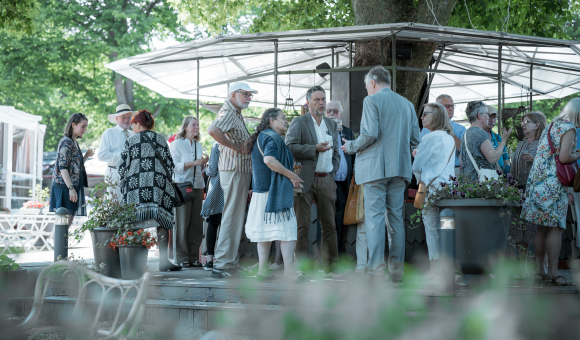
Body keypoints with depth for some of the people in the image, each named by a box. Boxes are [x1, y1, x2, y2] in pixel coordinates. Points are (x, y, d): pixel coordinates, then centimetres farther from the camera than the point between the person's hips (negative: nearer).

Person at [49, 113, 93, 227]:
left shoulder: (74, 143, 16)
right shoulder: (66, 142, -12)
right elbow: (63, 167, -19)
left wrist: (87, 155, 7)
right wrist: (71, 188, -23)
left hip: (73, 186, 9)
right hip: (64, 186, -9)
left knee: (69, 220, 10)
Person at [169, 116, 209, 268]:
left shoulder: (198, 145, 19)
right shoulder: (177, 144, 0)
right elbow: (175, 166, -10)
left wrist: (203, 163, 4)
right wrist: (194, 163, -17)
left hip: (197, 187, 6)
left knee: (196, 223, 2)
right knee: (181, 222, -6)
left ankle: (194, 257, 7)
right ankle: (181, 258, -2)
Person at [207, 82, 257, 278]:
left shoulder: (236, 114, 20)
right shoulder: (228, 112, -13)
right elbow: (213, 130, -32)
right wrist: (236, 146, -25)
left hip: (241, 170, 11)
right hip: (233, 169, -11)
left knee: (236, 217, 15)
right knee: (232, 217, -10)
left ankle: (231, 262, 22)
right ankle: (222, 265, -8)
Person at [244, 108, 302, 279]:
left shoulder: (259, 137, 18)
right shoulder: (272, 138, -12)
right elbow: (269, 160, -29)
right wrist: (291, 175, -21)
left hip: (260, 191, 9)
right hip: (276, 192, -9)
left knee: (264, 231, 10)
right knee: (287, 229, -7)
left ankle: (262, 270, 10)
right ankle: (289, 271, -10)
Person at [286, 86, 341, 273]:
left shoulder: (332, 125, 18)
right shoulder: (299, 122, 1)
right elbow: (290, 147, -11)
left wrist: (333, 173, 9)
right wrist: (315, 149, -16)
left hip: (326, 180, 5)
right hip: (305, 179, -5)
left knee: (329, 225, 5)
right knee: (302, 226, -4)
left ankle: (331, 265, 11)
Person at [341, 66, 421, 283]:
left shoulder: (372, 101, -5)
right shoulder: (407, 104, 14)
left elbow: (370, 134, -16)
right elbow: (415, 139, 12)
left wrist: (351, 147, 0)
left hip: (376, 166, -6)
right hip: (400, 167, 6)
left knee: (374, 217, -5)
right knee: (396, 217, 9)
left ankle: (376, 269, -10)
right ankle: (397, 268, 8)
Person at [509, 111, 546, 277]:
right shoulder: (520, 145, 19)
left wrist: (534, 159, -19)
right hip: (519, 191, 7)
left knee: (537, 228, -8)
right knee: (519, 229, 4)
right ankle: (522, 267, 10)